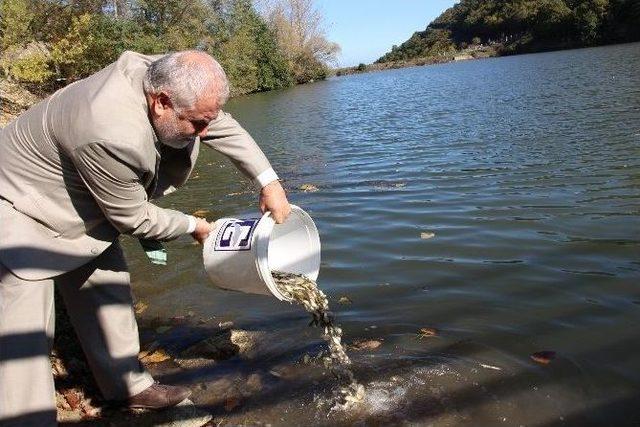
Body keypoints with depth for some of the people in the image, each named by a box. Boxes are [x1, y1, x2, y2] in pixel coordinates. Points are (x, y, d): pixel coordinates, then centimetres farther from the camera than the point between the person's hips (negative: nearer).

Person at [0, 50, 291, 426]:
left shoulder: (163, 76, -18)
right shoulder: (112, 137, -40)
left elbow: (225, 126, -3)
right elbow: (134, 219, -24)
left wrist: (269, 182, -9)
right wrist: (193, 226, -8)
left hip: (74, 206, 9)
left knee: (107, 289, 13)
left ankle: (127, 384, 29)